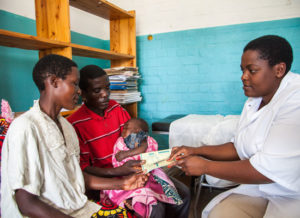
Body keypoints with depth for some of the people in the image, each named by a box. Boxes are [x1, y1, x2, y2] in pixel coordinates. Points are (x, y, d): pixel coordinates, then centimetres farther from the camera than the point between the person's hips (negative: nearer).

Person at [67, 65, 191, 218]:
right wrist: (116, 172, -27)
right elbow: (82, 168, -14)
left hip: (132, 169, 6)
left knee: (183, 193, 0)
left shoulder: (115, 107, 3)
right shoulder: (75, 124, -16)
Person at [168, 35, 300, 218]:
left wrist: (205, 166, -17)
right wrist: (196, 151, 1)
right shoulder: (254, 101, 6)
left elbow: (269, 170, -26)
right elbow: (239, 148, 12)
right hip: (262, 190, 6)